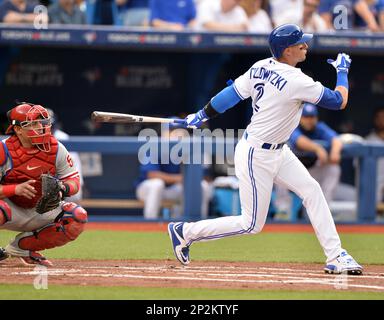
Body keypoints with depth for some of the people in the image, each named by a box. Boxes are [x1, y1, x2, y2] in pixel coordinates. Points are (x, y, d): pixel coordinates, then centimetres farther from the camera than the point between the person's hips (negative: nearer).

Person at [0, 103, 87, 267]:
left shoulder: (56, 149, -9)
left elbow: (74, 180, -4)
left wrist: (63, 189, -27)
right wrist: (15, 189, -38)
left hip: (41, 210, 5)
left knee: (78, 216, -17)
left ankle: (21, 246, -2)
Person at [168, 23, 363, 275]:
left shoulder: (261, 68, -3)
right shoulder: (296, 81, -25)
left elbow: (231, 94, 4)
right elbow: (339, 102, -16)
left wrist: (202, 116, 15)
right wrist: (343, 71, 2)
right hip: (256, 156, -9)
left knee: (312, 190, 6)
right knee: (252, 224, 1)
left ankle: (335, 256, 7)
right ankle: (185, 231, 11)